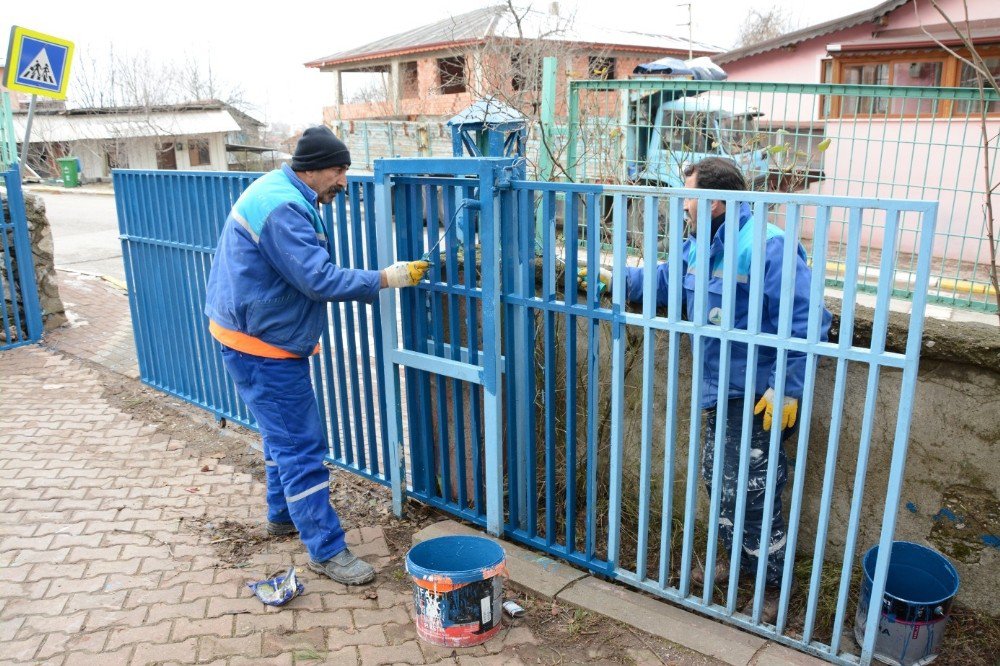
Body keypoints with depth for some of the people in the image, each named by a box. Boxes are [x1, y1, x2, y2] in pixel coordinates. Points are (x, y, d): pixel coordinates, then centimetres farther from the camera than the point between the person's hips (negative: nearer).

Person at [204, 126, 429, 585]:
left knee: (285, 434, 23)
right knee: (301, 447, -6)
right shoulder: (283, 209, -24)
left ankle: (284, 514, 40)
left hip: (262, 340, 11)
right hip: (263, 348, -11)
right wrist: (384, 279, -22)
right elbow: (319, 279, -29)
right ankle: (326, 551, 3)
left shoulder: (278, 190, 10)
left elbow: (308, 272, 16)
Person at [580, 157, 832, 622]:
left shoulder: (766, 247, -22)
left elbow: (807, 320, -23)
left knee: (750, 495, 0)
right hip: (720, 392, 9)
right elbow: (666, 280, 25)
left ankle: (773, 587, 20)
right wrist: (617, 279, 24)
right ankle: (739, 560, 41)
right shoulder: (698, 245, 7)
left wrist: (788, 389, -24)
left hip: (758, 397, -9)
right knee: (719, 482, 21)